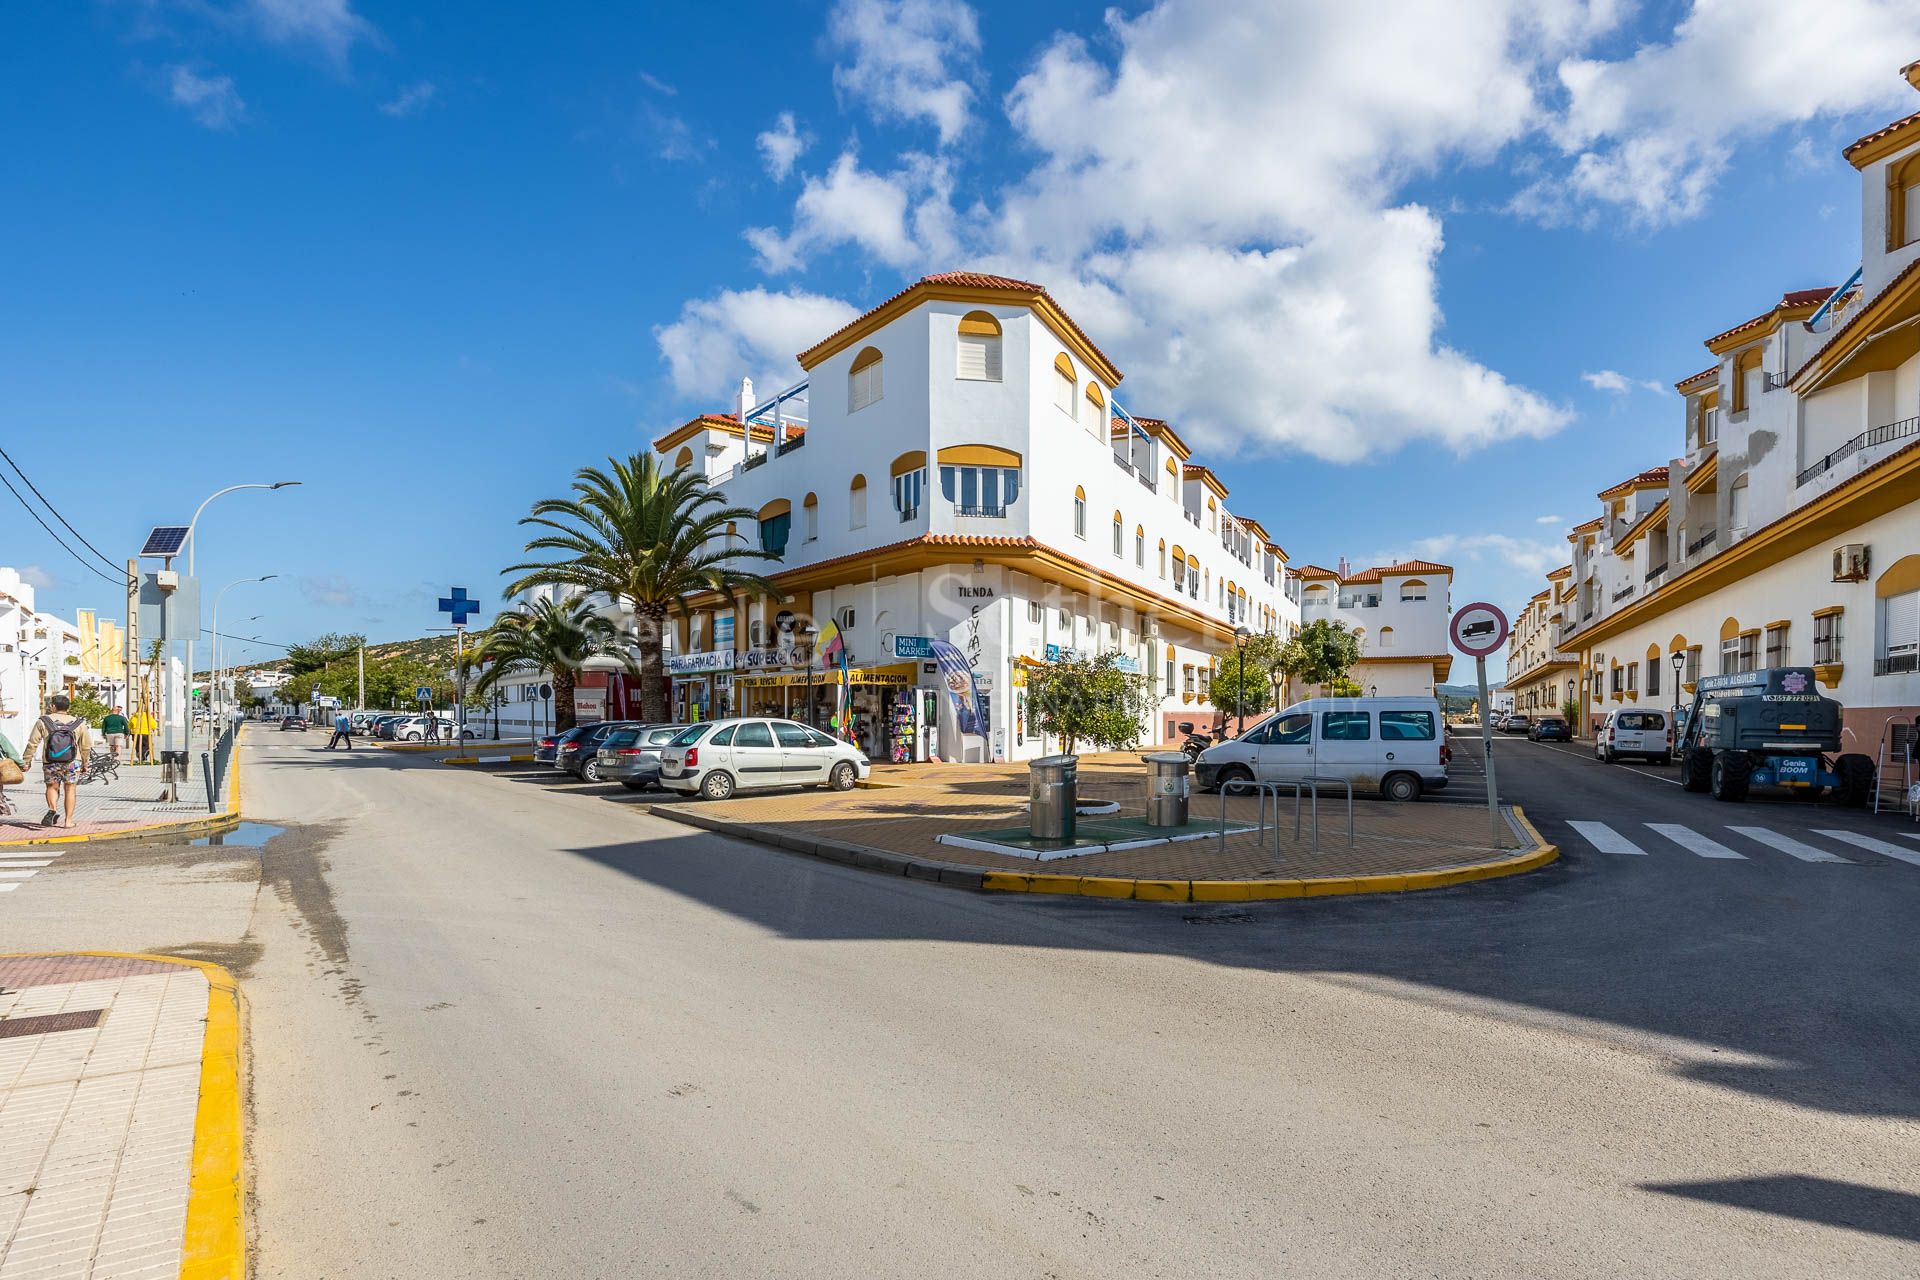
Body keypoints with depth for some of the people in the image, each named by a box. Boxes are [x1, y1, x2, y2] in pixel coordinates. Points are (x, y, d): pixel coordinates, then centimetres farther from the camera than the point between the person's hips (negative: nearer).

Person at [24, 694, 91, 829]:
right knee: (70, 789, 8)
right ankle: (68, 820, 9)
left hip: (50, 763, 0)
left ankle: (52, 809, -9)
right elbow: (86, 746, 6)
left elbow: (32, 743, -1)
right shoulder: (78, 723, 2)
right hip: (72, 762, 0)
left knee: (52, 787, 17)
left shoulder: (43, 722, -1)